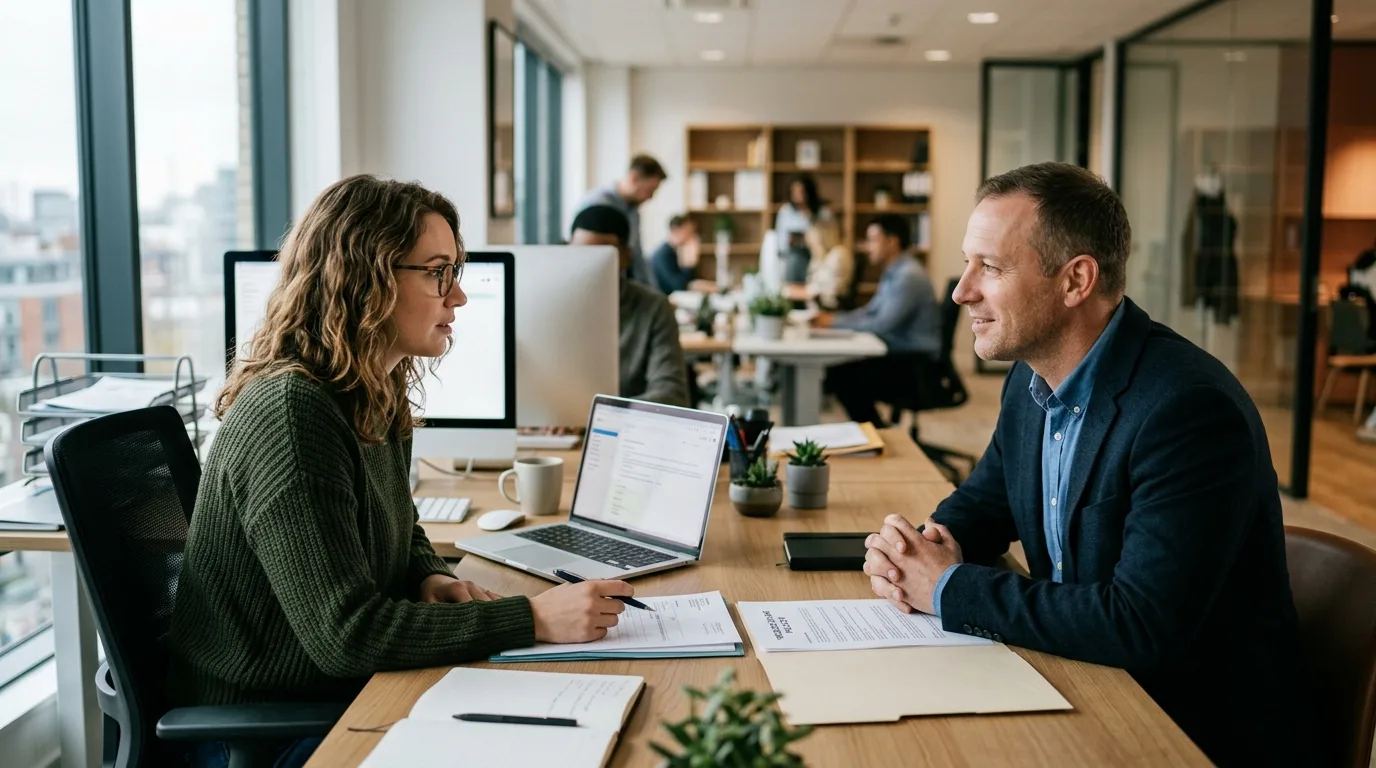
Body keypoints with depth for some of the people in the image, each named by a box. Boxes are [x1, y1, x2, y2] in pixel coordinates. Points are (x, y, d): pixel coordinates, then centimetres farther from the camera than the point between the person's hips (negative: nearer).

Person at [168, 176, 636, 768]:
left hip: (349, 695, 8)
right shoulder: (289, 414, -24)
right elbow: (345, 635, -27)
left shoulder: (378, 401, 3)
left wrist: (431, 580, -2)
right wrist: (534, 619, -26)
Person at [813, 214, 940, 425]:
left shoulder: (909, 276, -20)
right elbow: (870, 312, 15)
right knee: (836, 372, -2)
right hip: (898, 353, 9)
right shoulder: (894, 273, 11)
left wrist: (835, 322, -18)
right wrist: (830, 317, -1)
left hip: (914, 363, -9)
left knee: (851, 382, -20)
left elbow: (882, 324, -26)